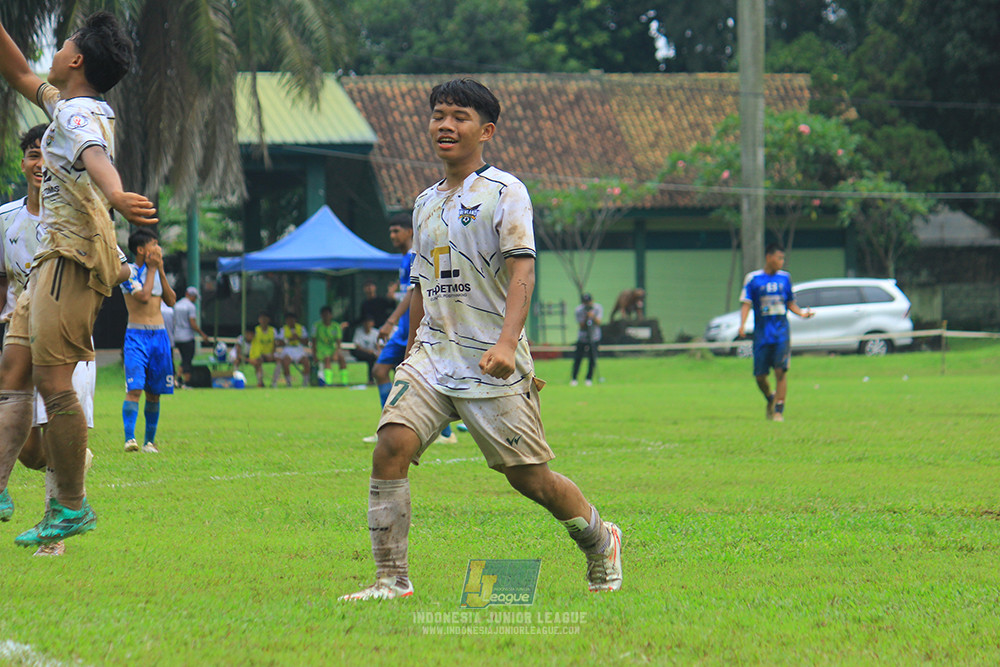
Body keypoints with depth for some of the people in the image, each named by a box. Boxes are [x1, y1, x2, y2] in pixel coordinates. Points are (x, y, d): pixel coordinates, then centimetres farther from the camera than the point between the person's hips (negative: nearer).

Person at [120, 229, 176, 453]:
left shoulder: (157, 271, 14)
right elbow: (143, 296, -17)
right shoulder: (128, 271, -4)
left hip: (159, 335, 6)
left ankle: (149, 441, 13)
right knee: (134, 389, -17)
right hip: (136, 335, -6)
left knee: (154, 393, 6)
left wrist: (161, 271, 0)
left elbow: (171, 301, 6)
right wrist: (152, 269, -8)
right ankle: (130, 438, -22)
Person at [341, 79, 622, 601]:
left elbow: (522, 269, -16)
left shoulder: (504, 192, -6)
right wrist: (410, 356, 25)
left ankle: (600, 543, 28)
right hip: (432, 354, 5)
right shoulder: (426, 202, 16)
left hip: (493, 365, -5)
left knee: (530, 477, 0)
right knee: (392, 445, -17)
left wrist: (506, 343, -29)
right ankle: (391, 579, -14)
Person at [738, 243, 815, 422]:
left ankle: (779, 410, -7)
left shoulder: (785, 278, 10)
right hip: (762, 333, -1)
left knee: (781, 371, -12)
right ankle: (770, 399, 31)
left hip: (781, 332, 1)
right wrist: (742, 325, -18)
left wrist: (802, 313, -1)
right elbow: (746, 303, -3)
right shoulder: (753, 279, 1)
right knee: (760, 376, 1)